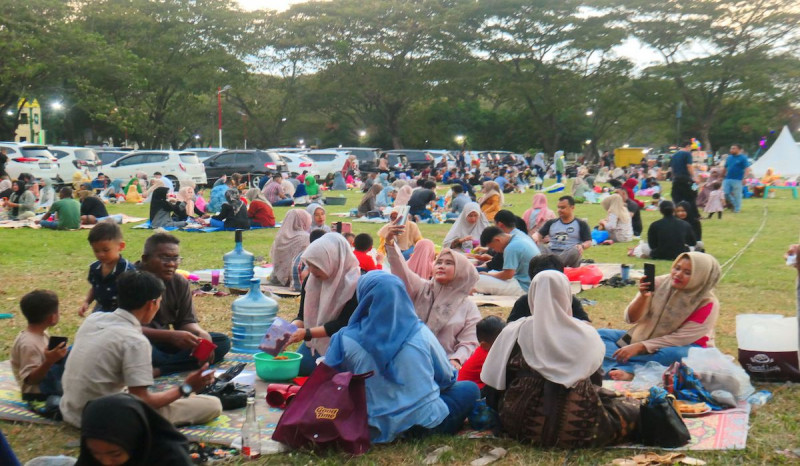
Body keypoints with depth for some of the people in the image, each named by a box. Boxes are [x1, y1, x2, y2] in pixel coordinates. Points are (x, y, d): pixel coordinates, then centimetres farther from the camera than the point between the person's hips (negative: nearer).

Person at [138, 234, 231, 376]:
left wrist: (202, 334, -21)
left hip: (165, 344, 6)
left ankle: (158, 370, -24)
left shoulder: (180, 283, 5)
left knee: (222, 342, -10)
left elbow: (186, 321, 4)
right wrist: (171, 336, -34)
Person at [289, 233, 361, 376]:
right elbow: (302, 316, 5)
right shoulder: (311, 281, 2)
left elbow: (343, 324, -18)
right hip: (314, 345, 6)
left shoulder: (355, 284, -16)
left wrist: (306, 333, -25)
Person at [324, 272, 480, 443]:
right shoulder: (421, 333, -8)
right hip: (426, 423, 1)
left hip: (377, 431, -1)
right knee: (470, 388, 23)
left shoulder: (346, 340, -12)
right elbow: (446, 377, 5)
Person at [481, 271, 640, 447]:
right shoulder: (586, 334, 0)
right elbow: (595, 379, 12)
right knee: (634, 409, 23)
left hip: (525, 428, -2)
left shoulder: (514, 332, 1)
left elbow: (493, 382, 3)